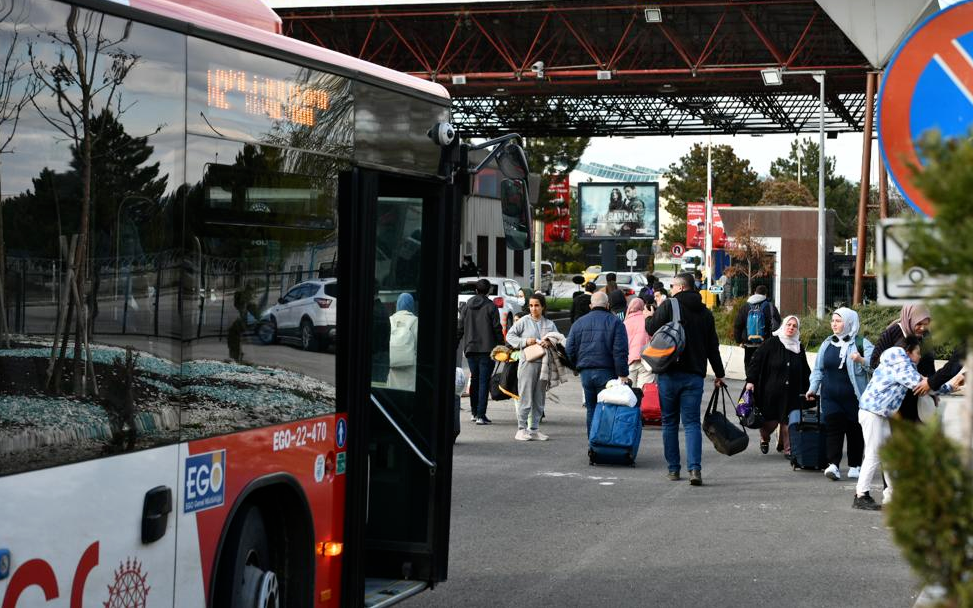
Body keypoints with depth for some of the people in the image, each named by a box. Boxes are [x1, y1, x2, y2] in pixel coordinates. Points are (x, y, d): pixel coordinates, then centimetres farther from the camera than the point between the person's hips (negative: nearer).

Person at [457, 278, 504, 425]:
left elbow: (460, 327, 8)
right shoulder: (491, 307, -6)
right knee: (484, 381, -4)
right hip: (487, 348, -4)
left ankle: (474, 412, 22)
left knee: (474, 379, 17)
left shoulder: (467, 306, 6)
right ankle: (480, 414, -10)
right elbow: (497, 329, -7)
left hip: (470, 348, 4)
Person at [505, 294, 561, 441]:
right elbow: (510, 335, 4)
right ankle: (521, 429, -1)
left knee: (539, 398, 7)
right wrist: (525, 342, -10)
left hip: (543, 363, 4)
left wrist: (550, 343, -12)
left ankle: (534, 429, 14)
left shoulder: (549, 324, 12)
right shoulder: (524, 321, 3)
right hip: (528, 362, -4)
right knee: (525, 397, -6)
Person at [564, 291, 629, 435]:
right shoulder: (615, 322, -2)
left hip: (585, 373, 4)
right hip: (607, 373, -4)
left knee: (591, 410, 10)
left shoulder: (579, 323, 11)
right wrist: (623, 374, -8)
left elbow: (569, 350, 9)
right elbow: (620, 351, -10)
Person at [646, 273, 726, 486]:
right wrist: (719, 374, 20)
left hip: (669, 374, -3)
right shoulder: (705, 313, 10)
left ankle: (673, 469, 13)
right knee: (692, 422, 1)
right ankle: (695, 468, -16)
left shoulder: (668, 305, -6)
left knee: (669, 422, 9)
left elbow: (652, 329, -6)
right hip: (694, 375, 3)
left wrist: (648, 318, 16)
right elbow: (713, 346, 13)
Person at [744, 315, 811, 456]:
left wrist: (805, 390, 17)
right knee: (771, 420, 3)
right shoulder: (772, 343, -3)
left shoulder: (799, 348, 11)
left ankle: (788, 448, 7)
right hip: (771, 391, -3)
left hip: (791, 393, 3)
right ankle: (764, 439, 33)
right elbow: (756, 360, -5)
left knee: (787, 420, -3)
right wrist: (750, 380, -11)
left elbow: (805, 371, 20)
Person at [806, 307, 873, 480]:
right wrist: (813, 388, 13)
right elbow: (818, 368, 19)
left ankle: (855, 466, 18)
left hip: (853, 397, -3)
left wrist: (861, 360, -27)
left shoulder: (861, 343, -2)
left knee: (855, 431, 6)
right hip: (830, 397, 3)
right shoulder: (827, 344, 12)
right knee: (833, 428, -10)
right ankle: (833, 465, -18)